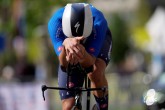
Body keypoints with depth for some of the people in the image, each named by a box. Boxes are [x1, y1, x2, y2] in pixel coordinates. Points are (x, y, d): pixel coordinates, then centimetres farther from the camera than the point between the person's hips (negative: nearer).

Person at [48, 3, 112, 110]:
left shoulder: (98, 22, -41)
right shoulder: (55, 22, -38)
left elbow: (91, 61, -44)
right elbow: (64, 63, -45)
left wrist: (82, 53, -67)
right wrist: (66, 44, -66)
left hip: (99, 41, -1)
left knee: (96, 72, -36)